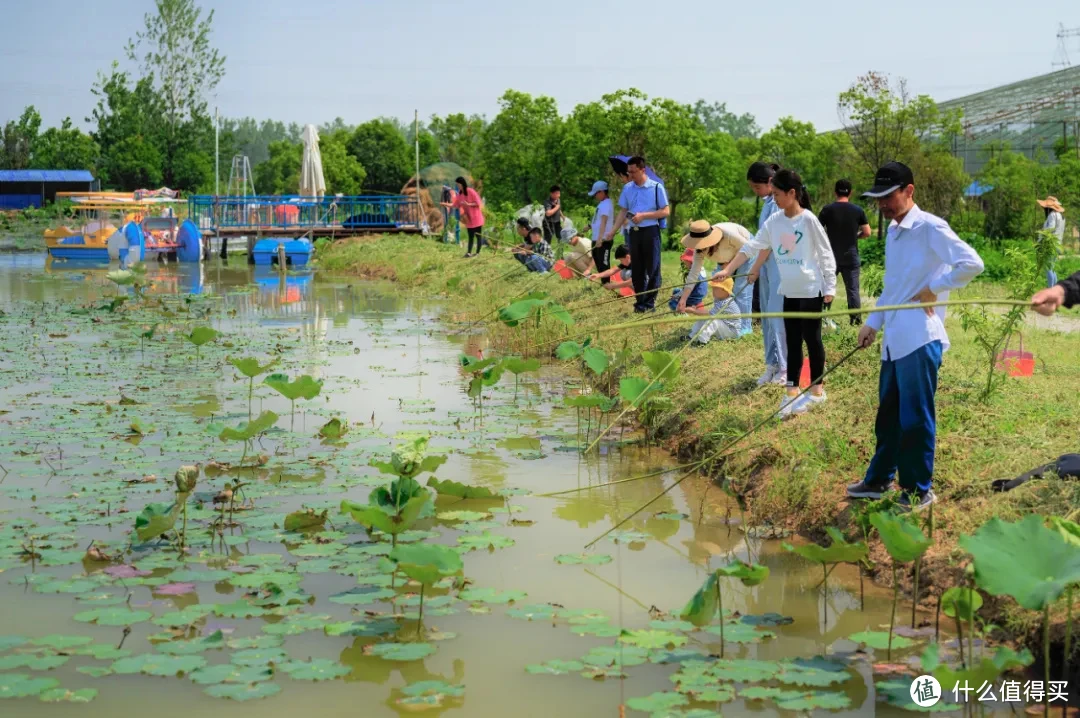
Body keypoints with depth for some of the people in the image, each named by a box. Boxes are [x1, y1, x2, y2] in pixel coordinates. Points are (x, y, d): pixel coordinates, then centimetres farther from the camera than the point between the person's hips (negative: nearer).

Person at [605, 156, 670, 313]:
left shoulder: (656, 187, -6)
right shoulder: (627, 188, 7)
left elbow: (666, 211, -7)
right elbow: (623, 212, 9)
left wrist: (643, 215, -17)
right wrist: (613, 231, -2)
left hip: (650, 231, -5)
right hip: (634, 231, 5)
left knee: (652, 268, -1)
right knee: (636, 269, 9)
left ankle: (649, 303, 6)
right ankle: (640, 302, 17)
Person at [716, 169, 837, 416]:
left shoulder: (808, 219, -14)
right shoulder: (774, 221, 2)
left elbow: (826, 254, -10)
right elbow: (752, 246, 4)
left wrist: (830, 287, -10)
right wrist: (728, 270, -1)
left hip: (811, 290, -6)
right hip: (789, 291, 6)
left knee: (812, 339, 4)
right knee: (792, 341, 10)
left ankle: (816, 390, 16)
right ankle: (792, 392, 16)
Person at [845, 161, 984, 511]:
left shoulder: (930, 227, -12)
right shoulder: (893, 231, 14)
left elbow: (971, 263, -22)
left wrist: (933, 289, -15)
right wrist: (873, 323, 16)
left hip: (919, 339, -8)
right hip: (894, 339, 8)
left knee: (915, 417, 0)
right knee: (888, 414, 17)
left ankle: (919, 491, 11)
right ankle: (878, 480, 29)